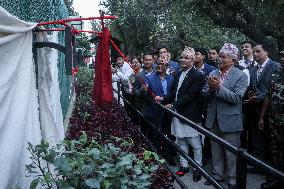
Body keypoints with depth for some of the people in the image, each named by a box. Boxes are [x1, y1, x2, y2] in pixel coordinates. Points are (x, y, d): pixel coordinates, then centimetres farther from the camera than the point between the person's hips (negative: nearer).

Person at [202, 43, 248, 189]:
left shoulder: (241, 76, -10)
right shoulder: (213, 74, 5)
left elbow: (236, 98, -20)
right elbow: (205, 96, 3)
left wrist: (219, 88, -26)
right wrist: (210, 89, -18)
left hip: (230, 121, -5)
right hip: (213, 120, 5)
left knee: (231, 153, 8)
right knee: (216, 150, 19)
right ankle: (217, 174, 36)